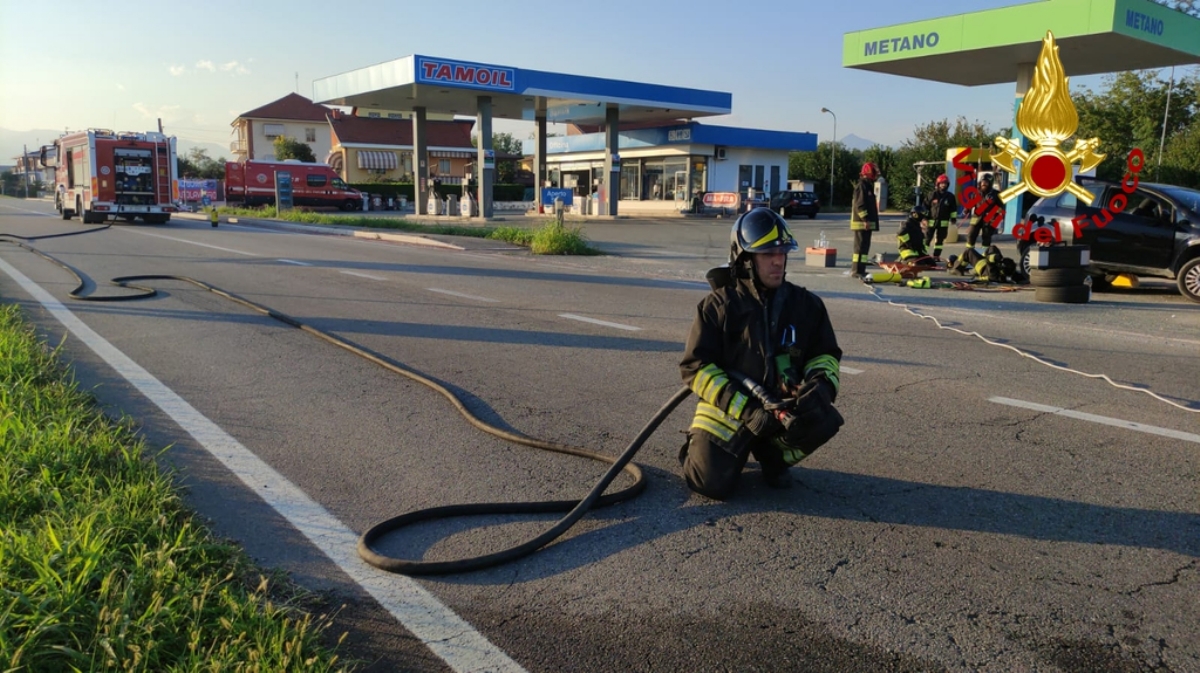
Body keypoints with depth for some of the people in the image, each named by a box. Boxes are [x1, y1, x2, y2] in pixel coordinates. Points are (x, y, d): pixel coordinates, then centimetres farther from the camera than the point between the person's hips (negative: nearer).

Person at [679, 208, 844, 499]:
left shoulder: (806, 304, 1)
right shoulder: (718, 305, -10)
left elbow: (826, 354, 10)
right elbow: (695, 367, -12)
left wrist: (821, 383, -16)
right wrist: (745, 409, -22)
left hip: (782, 407, 3)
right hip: (727, 410, -3)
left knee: (823, 418, -26)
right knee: (712, 483, -19)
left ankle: (773, 454, 7)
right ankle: (700, 448, 19)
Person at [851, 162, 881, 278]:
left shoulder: (868, 185, 20)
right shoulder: (861, 186, -13)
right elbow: (859, 205, -21)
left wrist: (869, 220, 23)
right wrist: (865, 219, -24)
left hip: (866, 222, 10)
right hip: (861, 222, -10)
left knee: (865, 246, 12)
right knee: (860, 246, -10)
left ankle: (861, 270, 17)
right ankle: (856, 271, -10)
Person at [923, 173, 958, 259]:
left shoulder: (950, 196, 4)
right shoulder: (933, 195, -2)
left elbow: (953, 209, 10)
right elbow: (926, 206, 1)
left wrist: (954, 219, 6)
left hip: (943, 222, 2)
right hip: (931, 221, -2)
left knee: (940, 240, 7)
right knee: (927, 238, -1)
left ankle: (936, 255, 14)